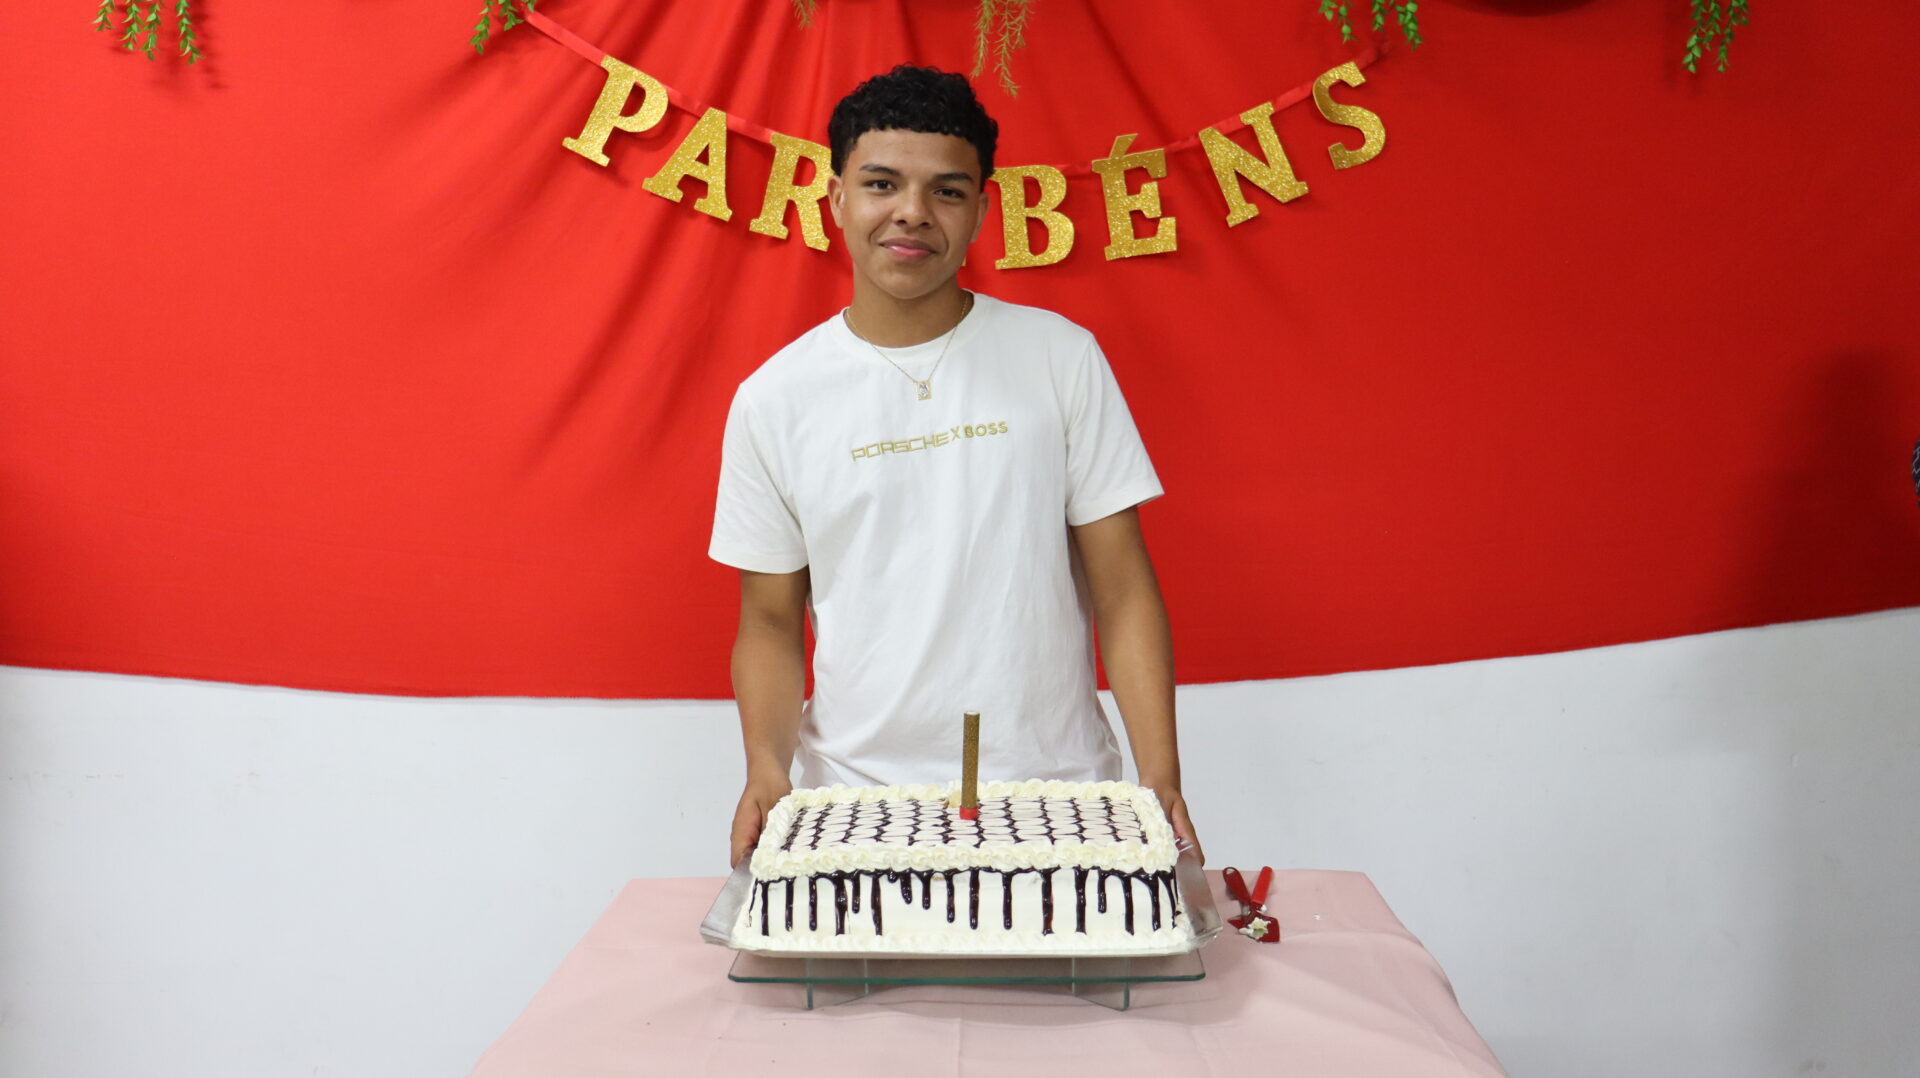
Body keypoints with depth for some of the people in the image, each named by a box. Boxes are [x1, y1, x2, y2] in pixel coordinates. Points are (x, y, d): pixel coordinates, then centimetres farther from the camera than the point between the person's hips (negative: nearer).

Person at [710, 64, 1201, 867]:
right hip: (859, 809, 0)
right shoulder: (773, 399, 1)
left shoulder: (1060, 357, 0)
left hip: (1056, 798, 0)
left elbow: (1123, 591, 0)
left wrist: (1160, 779, -10)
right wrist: (767, 765, -10)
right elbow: (770, 620, 7)